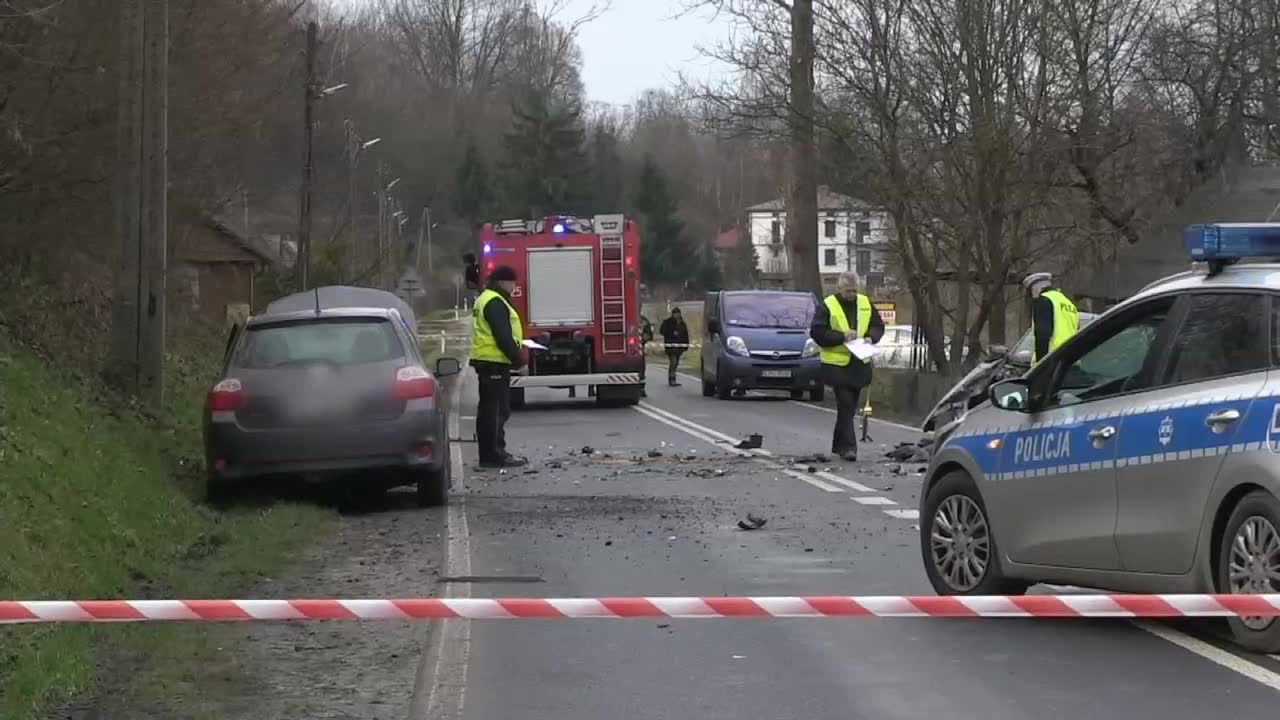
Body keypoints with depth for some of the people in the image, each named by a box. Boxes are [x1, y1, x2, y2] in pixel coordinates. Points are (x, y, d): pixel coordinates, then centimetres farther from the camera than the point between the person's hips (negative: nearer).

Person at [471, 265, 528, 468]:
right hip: (495, 362, -11)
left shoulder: (485, 299, 20)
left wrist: (516, 356, 20)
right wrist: (518, 359, -16)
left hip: (485, 361, 11)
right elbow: (503, 337, -20)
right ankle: (495, 455, -9)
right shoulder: (495, 303, -14)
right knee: (497, 410, -9)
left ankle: (488, 454, 18)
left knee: (488, 410, 13)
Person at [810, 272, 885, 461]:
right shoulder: (827, 306, -6)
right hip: (837, 364, -5)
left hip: (859, 364, 5)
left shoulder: (865, 304, 8)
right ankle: (848, 446, -11)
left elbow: (878, 326, 16)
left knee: (849, 407, 12)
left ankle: (839, 444, 24)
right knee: (845, 405, -11)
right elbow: (817, 332, -11)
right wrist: (842, 336, -20)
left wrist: (870, 337, -6)